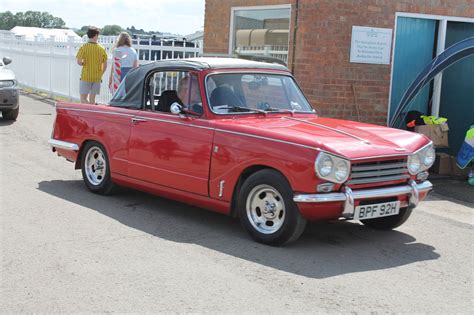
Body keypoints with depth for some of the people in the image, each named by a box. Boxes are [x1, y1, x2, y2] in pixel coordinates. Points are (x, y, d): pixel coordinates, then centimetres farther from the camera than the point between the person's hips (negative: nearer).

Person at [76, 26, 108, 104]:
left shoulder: (83, 47, -9)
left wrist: (83, 64, 8)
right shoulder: (102, 49, -1)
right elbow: (105, 66, 3)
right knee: (92, 98, 12)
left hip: (86, 77, -3)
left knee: (83, 98, 2)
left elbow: (79, 62, -15)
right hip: (97, 78, 3)